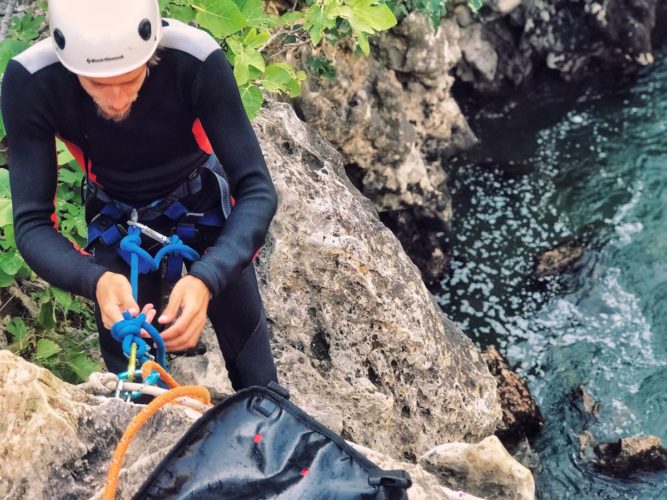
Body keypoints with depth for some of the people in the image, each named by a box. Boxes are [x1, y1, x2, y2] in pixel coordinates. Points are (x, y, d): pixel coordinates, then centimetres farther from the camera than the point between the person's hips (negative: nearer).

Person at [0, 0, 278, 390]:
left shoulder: (198, 60, -35)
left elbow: (257, 190, -32)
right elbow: (32, 223, -28)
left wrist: (206, 278, -49)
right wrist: (96, 280, -49)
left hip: (199, 200, 0)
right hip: (117, 219, 1)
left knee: (246, 344, 6)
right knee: (129, 377, 5)